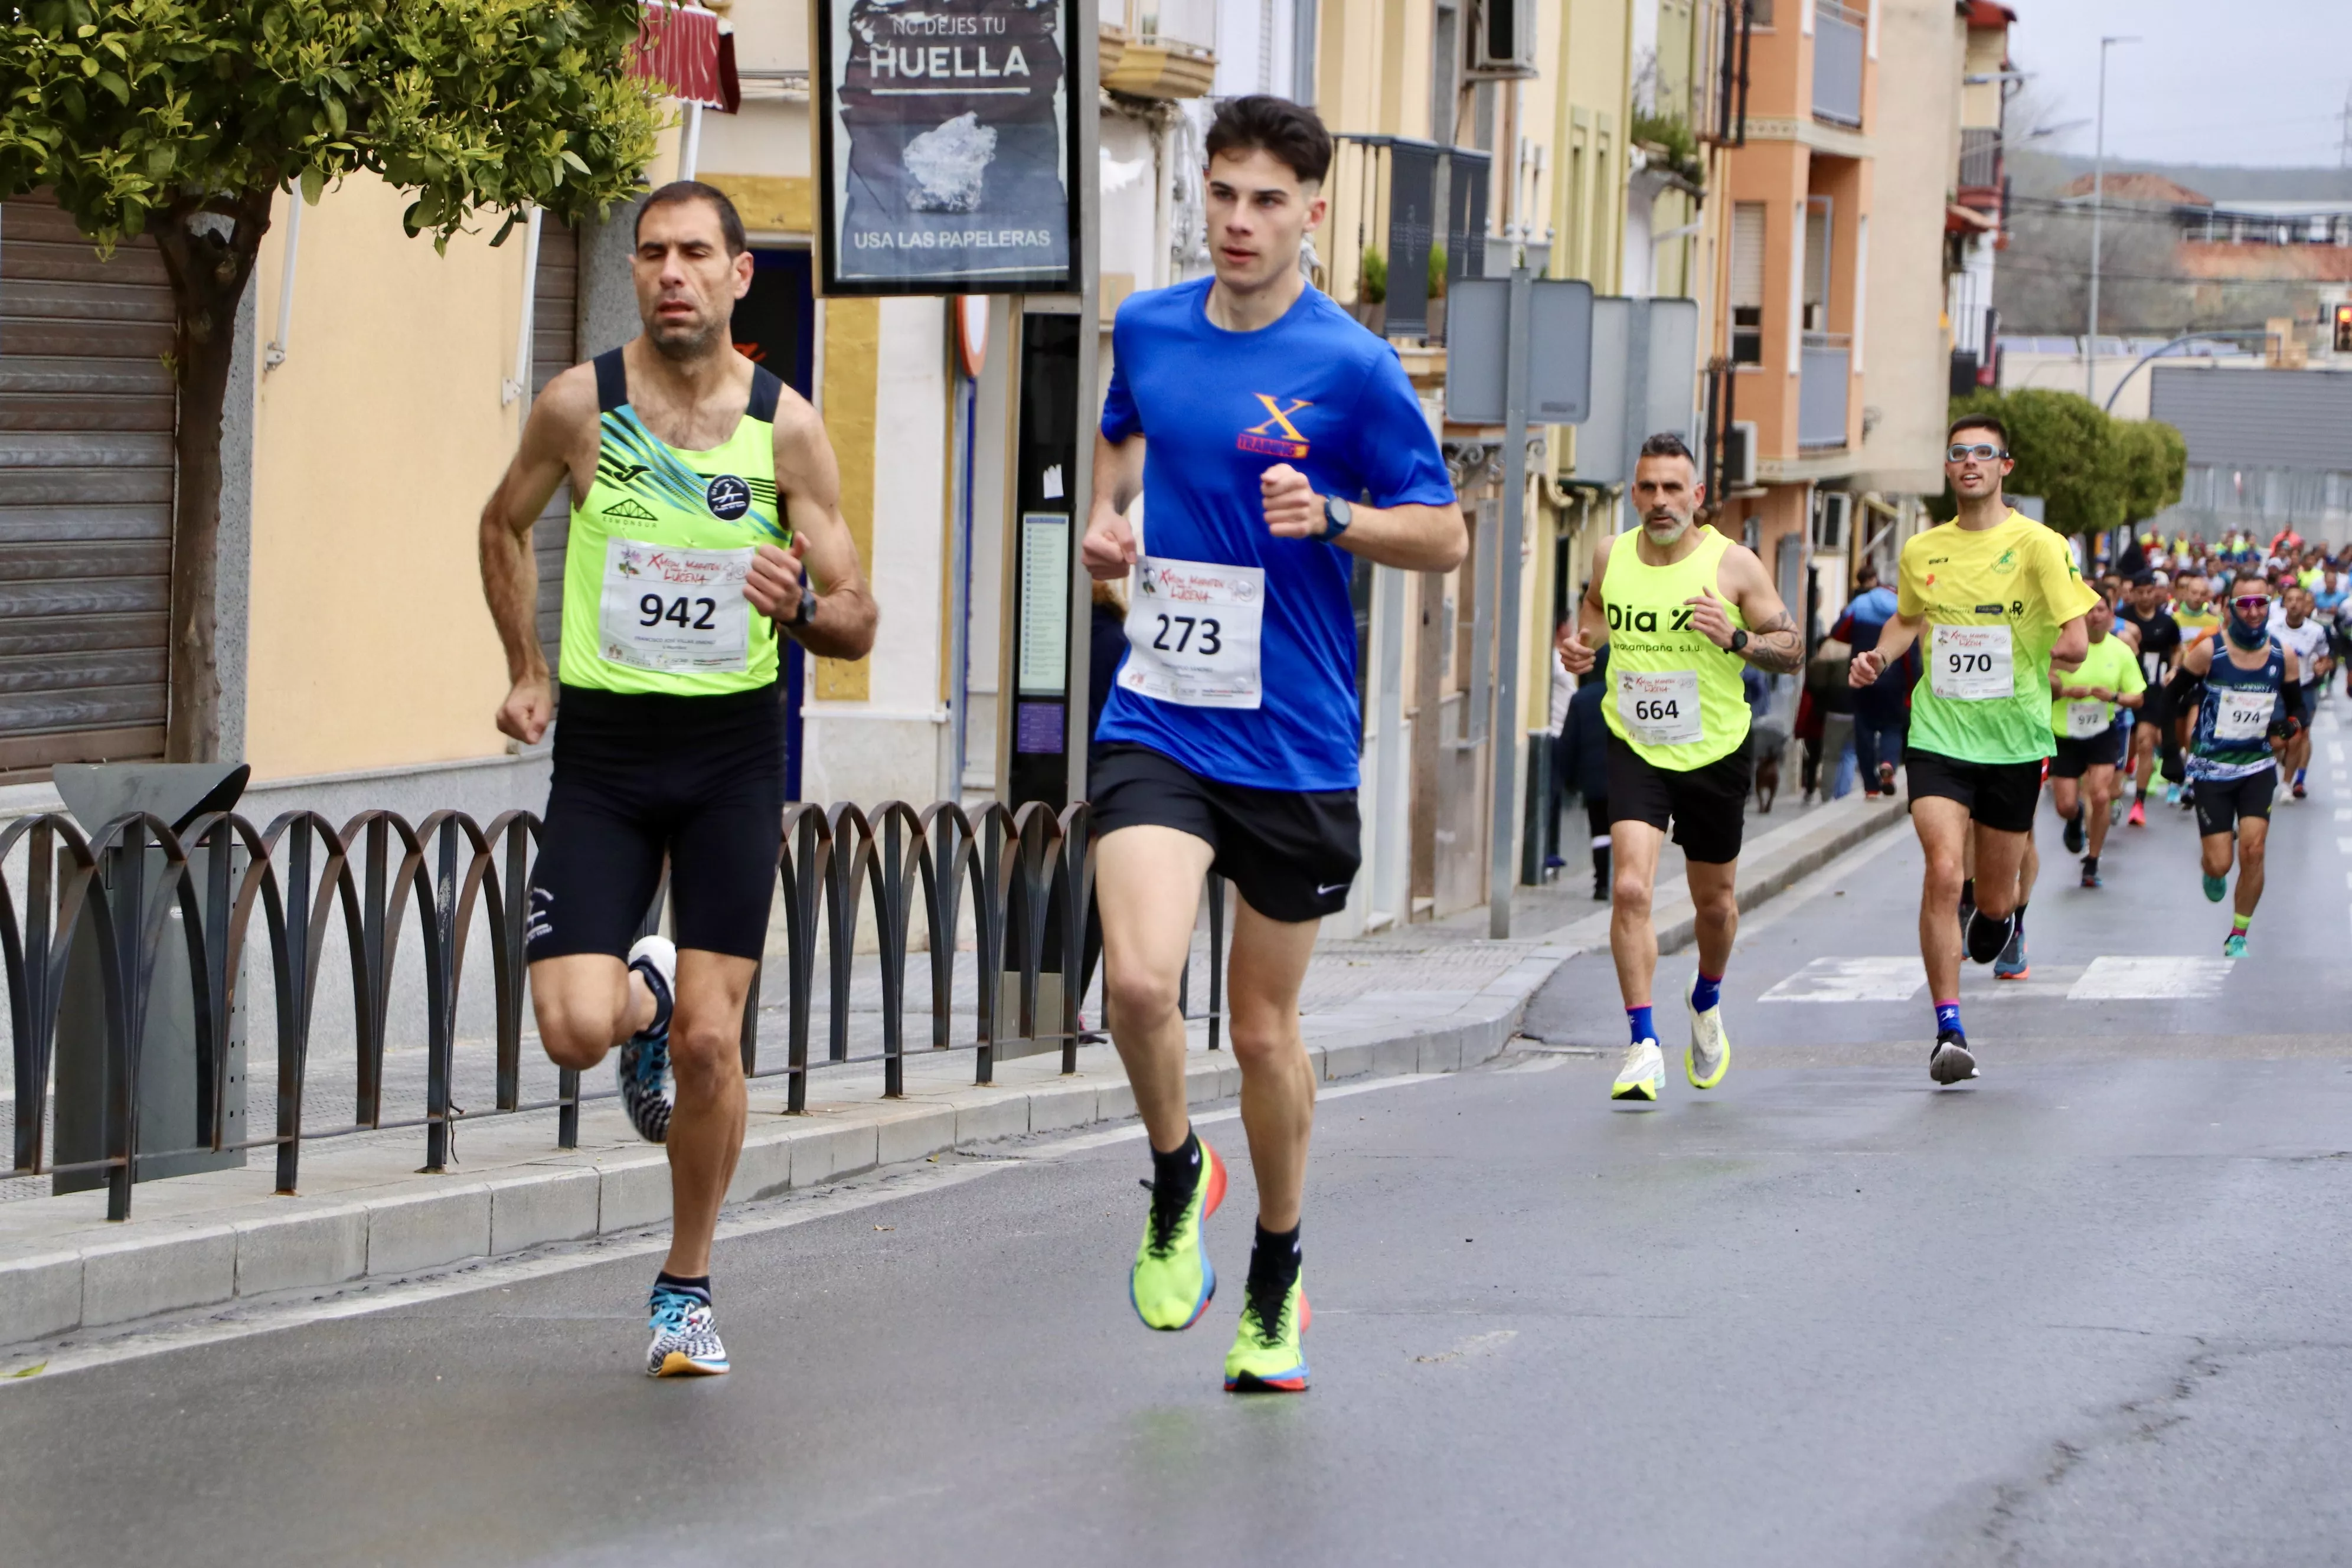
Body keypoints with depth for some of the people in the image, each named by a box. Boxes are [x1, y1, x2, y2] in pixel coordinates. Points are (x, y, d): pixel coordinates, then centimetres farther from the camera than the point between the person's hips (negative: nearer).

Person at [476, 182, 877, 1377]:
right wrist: (525, 671, 11)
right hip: (602, 749, 0)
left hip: (731, 750, 0)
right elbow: (505, 526, 17)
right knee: (576, 1030, -13)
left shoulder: (785, 428, -4)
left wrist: (801, 607, -22)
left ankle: (686, 1288, 15)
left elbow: (857, 622, 0)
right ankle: (642, 996, 26)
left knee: (711, 1041, -4)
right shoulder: (579, 406, -4)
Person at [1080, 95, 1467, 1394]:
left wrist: (1330, 519, -20)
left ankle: (1277, 1286, 30)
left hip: (1293, 741, -2)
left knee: (1264, 1029, 9)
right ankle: (1175, 1177, 10)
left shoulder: (1351, 366, -8)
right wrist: (1109, 514, 6)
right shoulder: (1148, 328, 4)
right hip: (1156, 724, 2)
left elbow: (1444, 535, -3)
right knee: (1140, 980, -20)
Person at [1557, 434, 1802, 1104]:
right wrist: (1581, 645, -1)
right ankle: (1644, 1046, -15)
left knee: (1714, 900, 15)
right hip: (1634, 748, 0)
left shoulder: (1733, 564, -9)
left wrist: (1735, 638, -23)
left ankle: (1706, 1000, 47)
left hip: (1714, 752, 0)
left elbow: (1792, 648, -4)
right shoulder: (1611, 556, -1)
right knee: (1630, 889, -18)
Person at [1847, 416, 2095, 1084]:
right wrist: (1879, 655, 8)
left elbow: (2076, 641, -10)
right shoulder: (1921, 551, 6)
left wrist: (2026, 657, -27)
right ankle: (1948, 1030, -13)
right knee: (1943, 872, -17)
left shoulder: (2038, 545, -6)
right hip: (1937, 735, 1)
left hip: (2014, 739, -1)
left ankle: (2008, 912, 49)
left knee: (1994, 899, 9)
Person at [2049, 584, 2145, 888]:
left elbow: (2137, 698, 2)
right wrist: (2064, 692, -23)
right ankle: (2077, 820, 39)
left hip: (2103, 734, 0)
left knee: (2100, 796, -15)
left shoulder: (2121, 651, -3)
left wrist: (2114, 697, -19)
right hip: (2065, 734, 0)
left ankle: (2092, 863, 2)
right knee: (2065, 806, -1)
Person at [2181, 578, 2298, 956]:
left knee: (2253, 850, -13)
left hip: (2258, 766, 2)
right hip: (2212, 768, -2)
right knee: (2220, 865, -4)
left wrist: (2289, 724, -10)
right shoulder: (2208, 652, -12)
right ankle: (2210, 861, 36)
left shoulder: (2283, 657, -2)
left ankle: (2238, 936, 3)